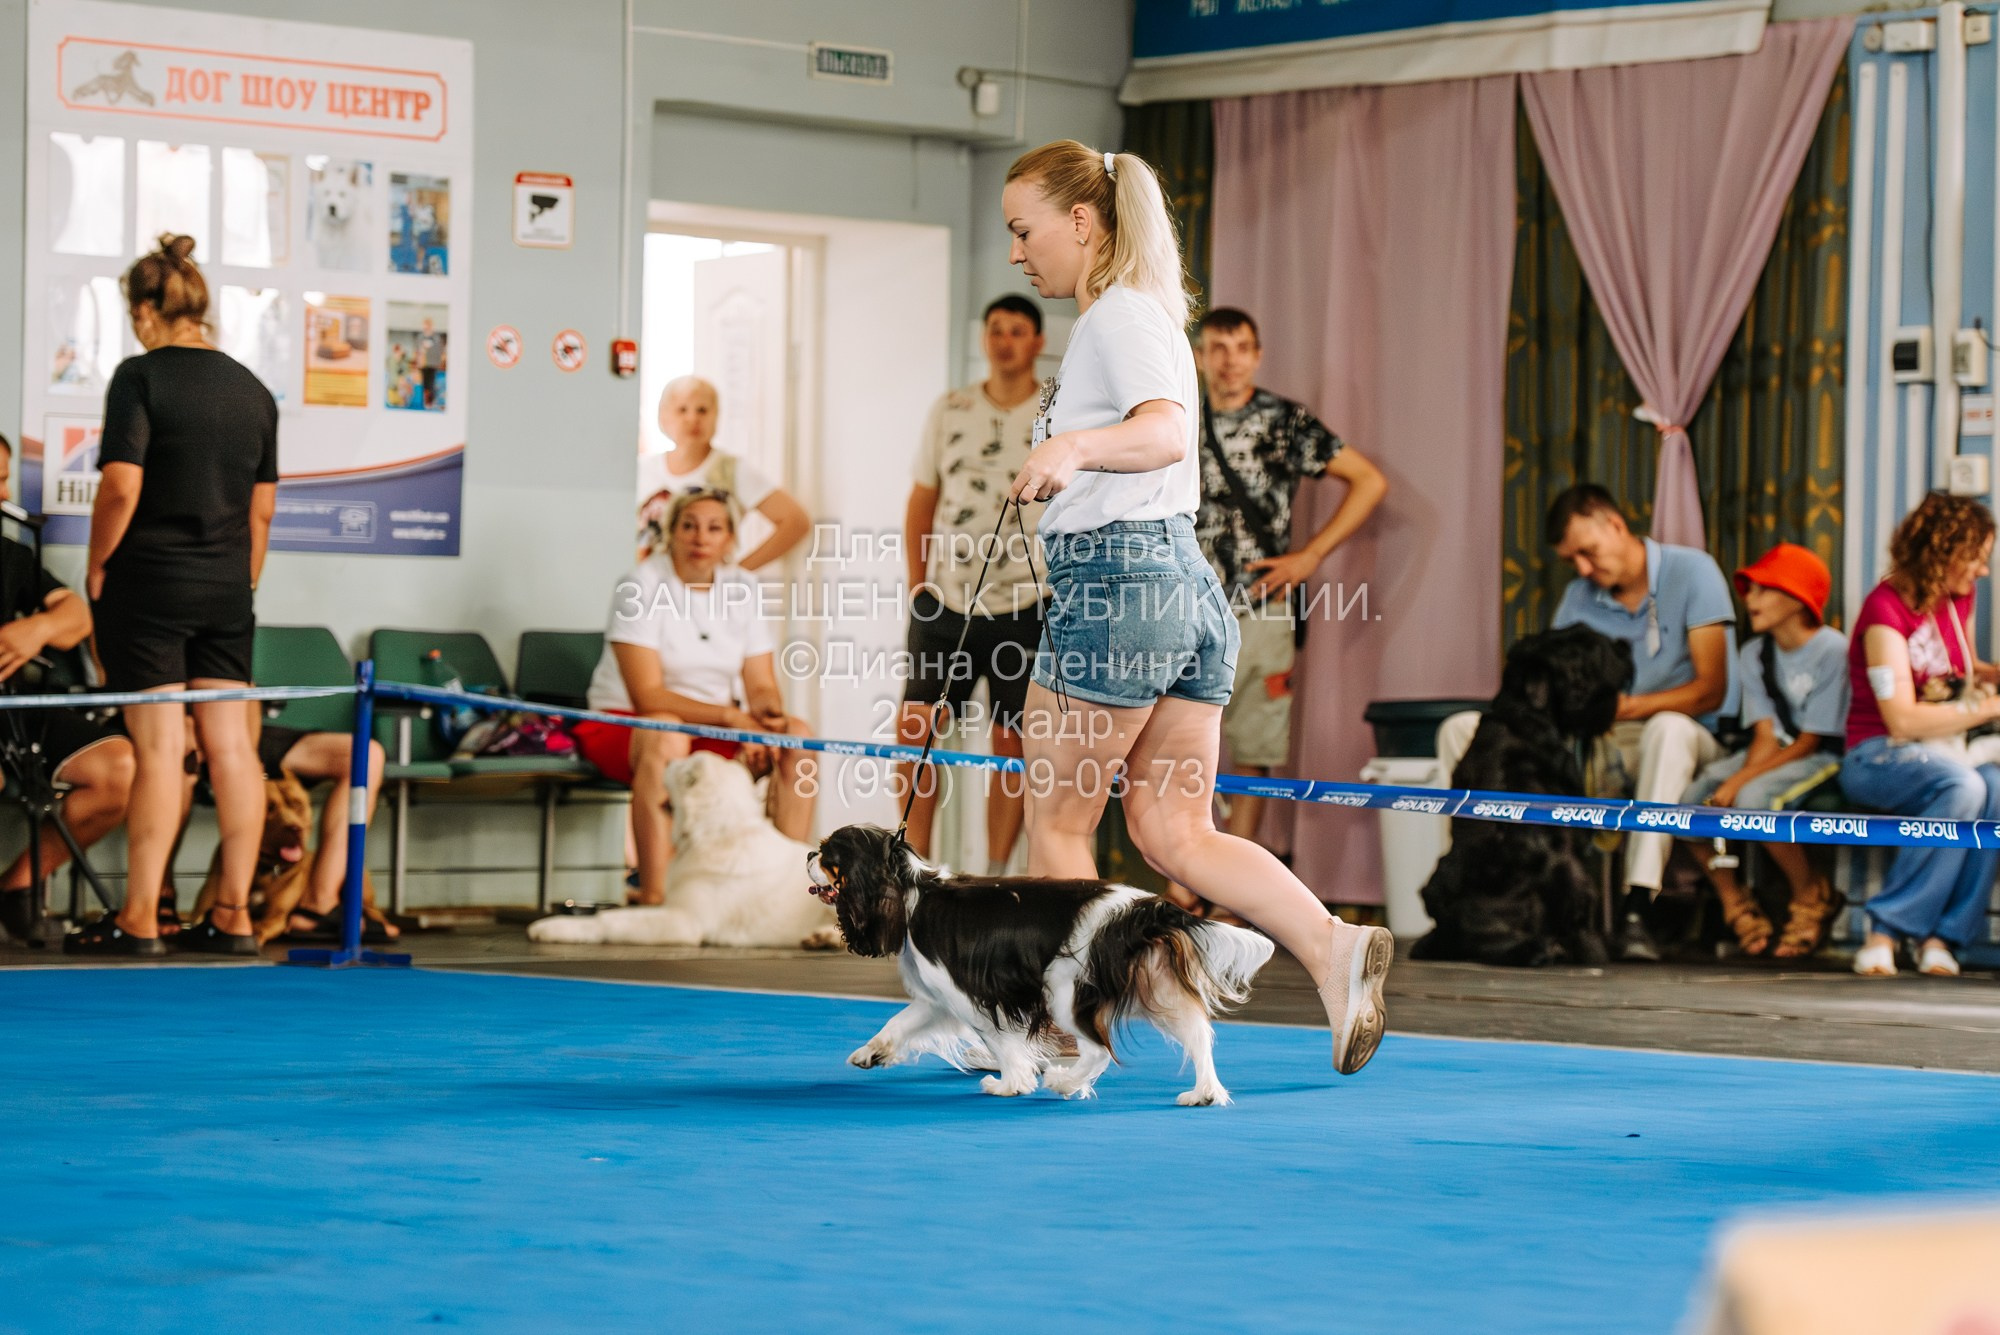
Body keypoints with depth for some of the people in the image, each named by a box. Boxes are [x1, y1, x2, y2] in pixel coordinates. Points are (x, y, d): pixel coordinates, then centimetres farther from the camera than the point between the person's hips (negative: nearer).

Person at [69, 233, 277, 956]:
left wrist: (97, 566, -4)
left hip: (149, 580, -5)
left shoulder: (141, 377, -9)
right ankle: (233, 916, 7)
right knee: (231, 744, 5)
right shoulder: (253, 390, 9)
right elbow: (262, 509, 12)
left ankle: (138, 919, -2)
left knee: (160, 748, -5)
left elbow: (120, 488, -16)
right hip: (227, 587, 5)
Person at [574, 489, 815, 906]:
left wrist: (770, 717, -23)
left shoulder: (741, 589, 5)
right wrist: (730, 716, -30)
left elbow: (762, 687, 2)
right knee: (665, 735, -39)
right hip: (624, 725, -6)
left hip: (715, 730, 6)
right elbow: (647, 696, -20)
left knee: (797, 737, -18)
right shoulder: (642, 587, -12)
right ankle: (653, 898, -45)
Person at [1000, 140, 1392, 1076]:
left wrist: (1074, 446, -46)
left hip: (1116, 578, -10)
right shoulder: (1130, 316, 21)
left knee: (1056, 820, 3)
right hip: (1186, 585, 10)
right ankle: (1334, 949, -10)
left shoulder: (1119, 315, -10)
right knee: (1175, 832, 5)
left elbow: (1168, 433, -29)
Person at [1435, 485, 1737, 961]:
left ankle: (1636, 910, -46)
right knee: (1462, 731, -9)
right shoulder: (1580, 596, 10)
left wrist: (1627, 707, -29)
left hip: (1686, 742, -5)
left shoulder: (1691, 573, -6)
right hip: (1601, 748, 5)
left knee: (1668, 728, -43)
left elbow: (1710, 689, -15)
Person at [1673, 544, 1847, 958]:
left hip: (1826, 757, -7)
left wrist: (1740, 781, -22)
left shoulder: (1832, 650, -15)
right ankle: (1735, 904, 3)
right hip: (1774, 755, 7)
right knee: (1685, 797, -15)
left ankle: (1813, 896, -12)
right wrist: (1737, 776, -20)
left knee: (1753, 798, -35)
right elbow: (1766, 735, 0)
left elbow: (1810, 742, -16)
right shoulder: (1754, 655, 8)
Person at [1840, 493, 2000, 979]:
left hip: (1942, 751, 6)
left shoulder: (1958, 598, 11)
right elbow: (1902, 718, -20)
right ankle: (1885, 931, -28)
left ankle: (1942, 934, -22)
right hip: (1876, 757, -6)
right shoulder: (1886, 608, -13)